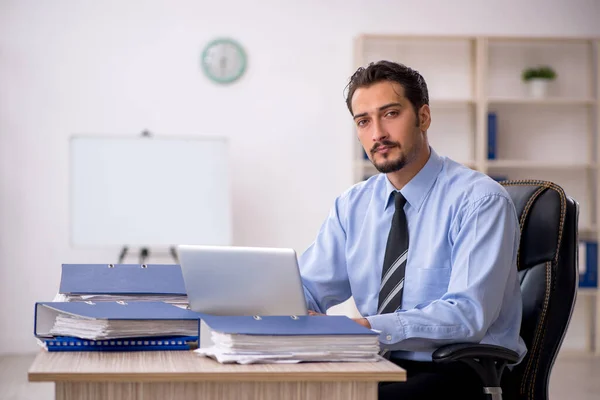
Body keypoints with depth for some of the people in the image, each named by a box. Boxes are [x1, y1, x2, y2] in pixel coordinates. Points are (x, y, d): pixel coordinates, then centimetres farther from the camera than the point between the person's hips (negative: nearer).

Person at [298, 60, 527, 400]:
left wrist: (369, 328, -30)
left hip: (461, 372, -5)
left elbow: (467, 314, -20)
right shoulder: (352, 206, 11)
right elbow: (306, 290, 10)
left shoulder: (479, 199, -10)